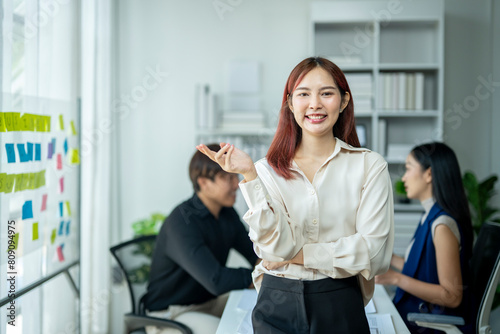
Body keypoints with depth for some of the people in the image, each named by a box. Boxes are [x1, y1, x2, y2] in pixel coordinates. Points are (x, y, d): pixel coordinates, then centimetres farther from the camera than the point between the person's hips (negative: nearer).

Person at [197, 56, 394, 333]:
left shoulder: (369, 165, -3)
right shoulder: (268, 170, 0)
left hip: (340, 308, 0)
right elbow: (278, 247, -12)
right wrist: (250, 176, -19)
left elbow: (372, 250, -8)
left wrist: (301, 255, -9)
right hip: (277, 307, 1)